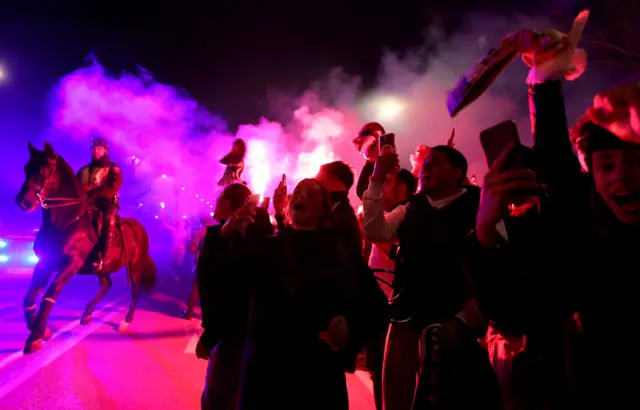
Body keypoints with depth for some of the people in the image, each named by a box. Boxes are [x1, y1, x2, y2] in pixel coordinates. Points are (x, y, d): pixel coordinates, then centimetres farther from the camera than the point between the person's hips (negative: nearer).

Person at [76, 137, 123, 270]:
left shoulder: (113, 168, 9)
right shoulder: (83, 170, 25)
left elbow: (113, 187, -6)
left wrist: (93, 190, -16)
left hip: (106, 203, -6)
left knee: (108, 220, -37)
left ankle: (104, 258, -43)